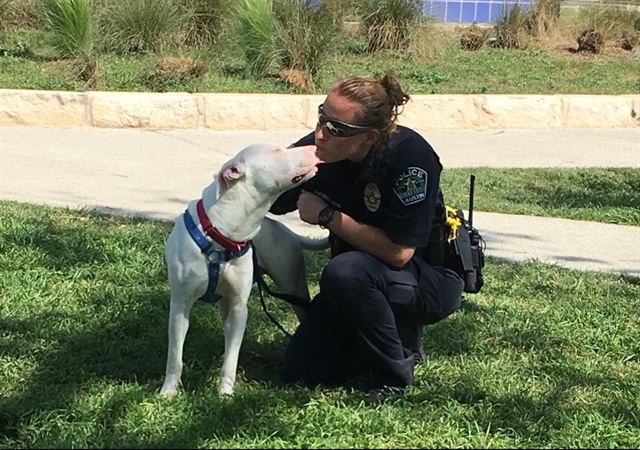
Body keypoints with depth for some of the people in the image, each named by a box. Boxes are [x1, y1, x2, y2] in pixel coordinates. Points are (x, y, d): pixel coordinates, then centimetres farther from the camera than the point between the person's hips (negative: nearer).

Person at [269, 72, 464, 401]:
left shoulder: (410, 156, -28)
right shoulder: (313, 150, -13)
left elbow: (399, 252, -30)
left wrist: (326, 215, -25)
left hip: (429, 283, -6)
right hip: (355, 285, 6)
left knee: (346, 272, -35)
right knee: (301, 373, -3)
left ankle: (395, 373, -10)